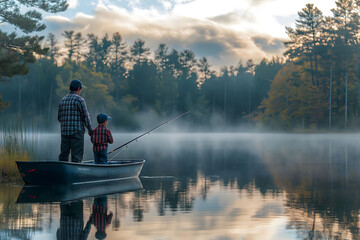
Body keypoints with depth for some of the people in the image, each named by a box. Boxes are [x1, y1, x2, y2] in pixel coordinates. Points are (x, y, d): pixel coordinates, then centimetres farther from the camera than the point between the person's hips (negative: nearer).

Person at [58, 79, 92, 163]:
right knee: (76, 156, -3)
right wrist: (90, 130, 4)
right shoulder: (79, 100, -7)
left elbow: (59, 118, 16)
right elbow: (86, 116, -8)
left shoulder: (63, 100, 12)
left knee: (63, 155, 10)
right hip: (77, 131, -6)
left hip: (64, 132, 6)